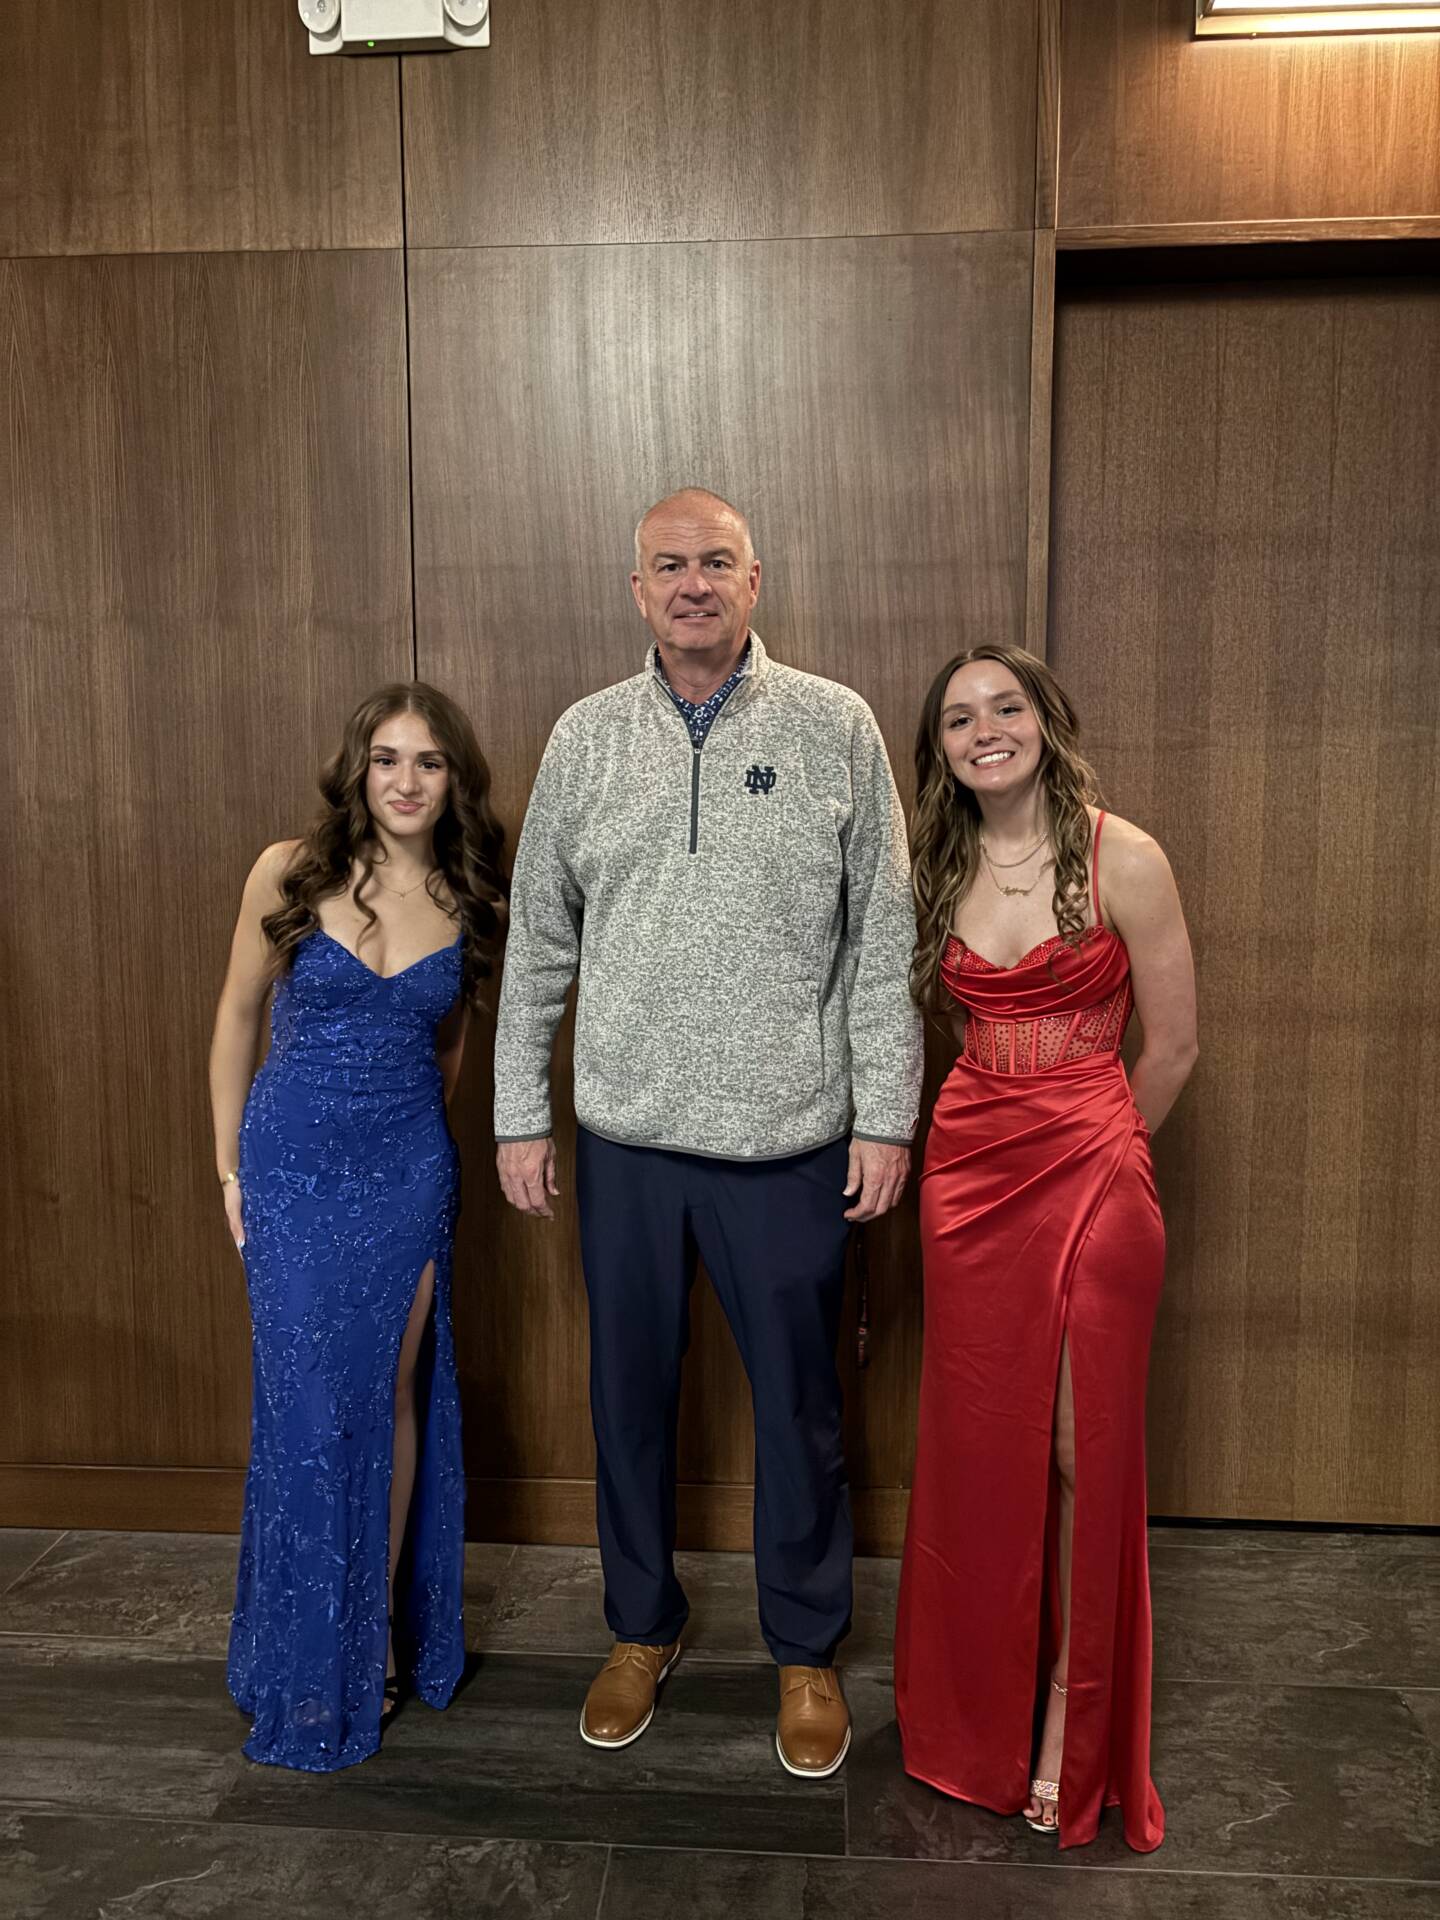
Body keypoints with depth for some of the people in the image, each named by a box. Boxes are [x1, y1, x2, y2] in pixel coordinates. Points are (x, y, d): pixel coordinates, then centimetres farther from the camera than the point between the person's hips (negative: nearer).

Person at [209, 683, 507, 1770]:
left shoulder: (467, 899, 0)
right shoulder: (290, 872, -6)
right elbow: (239, 1015, 1)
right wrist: (229, 1163, 3)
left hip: (409, 1170, 2)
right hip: (294, 1164, -1)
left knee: (394, 1393, 9)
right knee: (308, 1401, 4)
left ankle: (382, 1630, 28)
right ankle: (316, 1651, 25)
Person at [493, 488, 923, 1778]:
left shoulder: (836, 728, -2)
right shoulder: (585, 738, 4)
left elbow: (885, 938, -2)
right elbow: (539, 941, 7)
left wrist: (887, 1115, -5)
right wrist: (520, 1114, 5)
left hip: (790, 1140, -2)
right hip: (626, 1137, 2)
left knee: (798, 1405, 11)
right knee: (631, 1395, 15)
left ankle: (807, 1648, 34)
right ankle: (643, 1627, 39)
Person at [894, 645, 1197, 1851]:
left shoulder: (1124, 858, -8)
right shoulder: (938, 871, 6)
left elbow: (1173, 1048, -3)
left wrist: (1088, 1146, 8)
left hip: (1092, 1176, -4)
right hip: (967, 1174, 4)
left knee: (1082, 1455, 6)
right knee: (976, 1448, 13)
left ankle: (1069, 1730, 26)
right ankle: (979, 1721, 34)